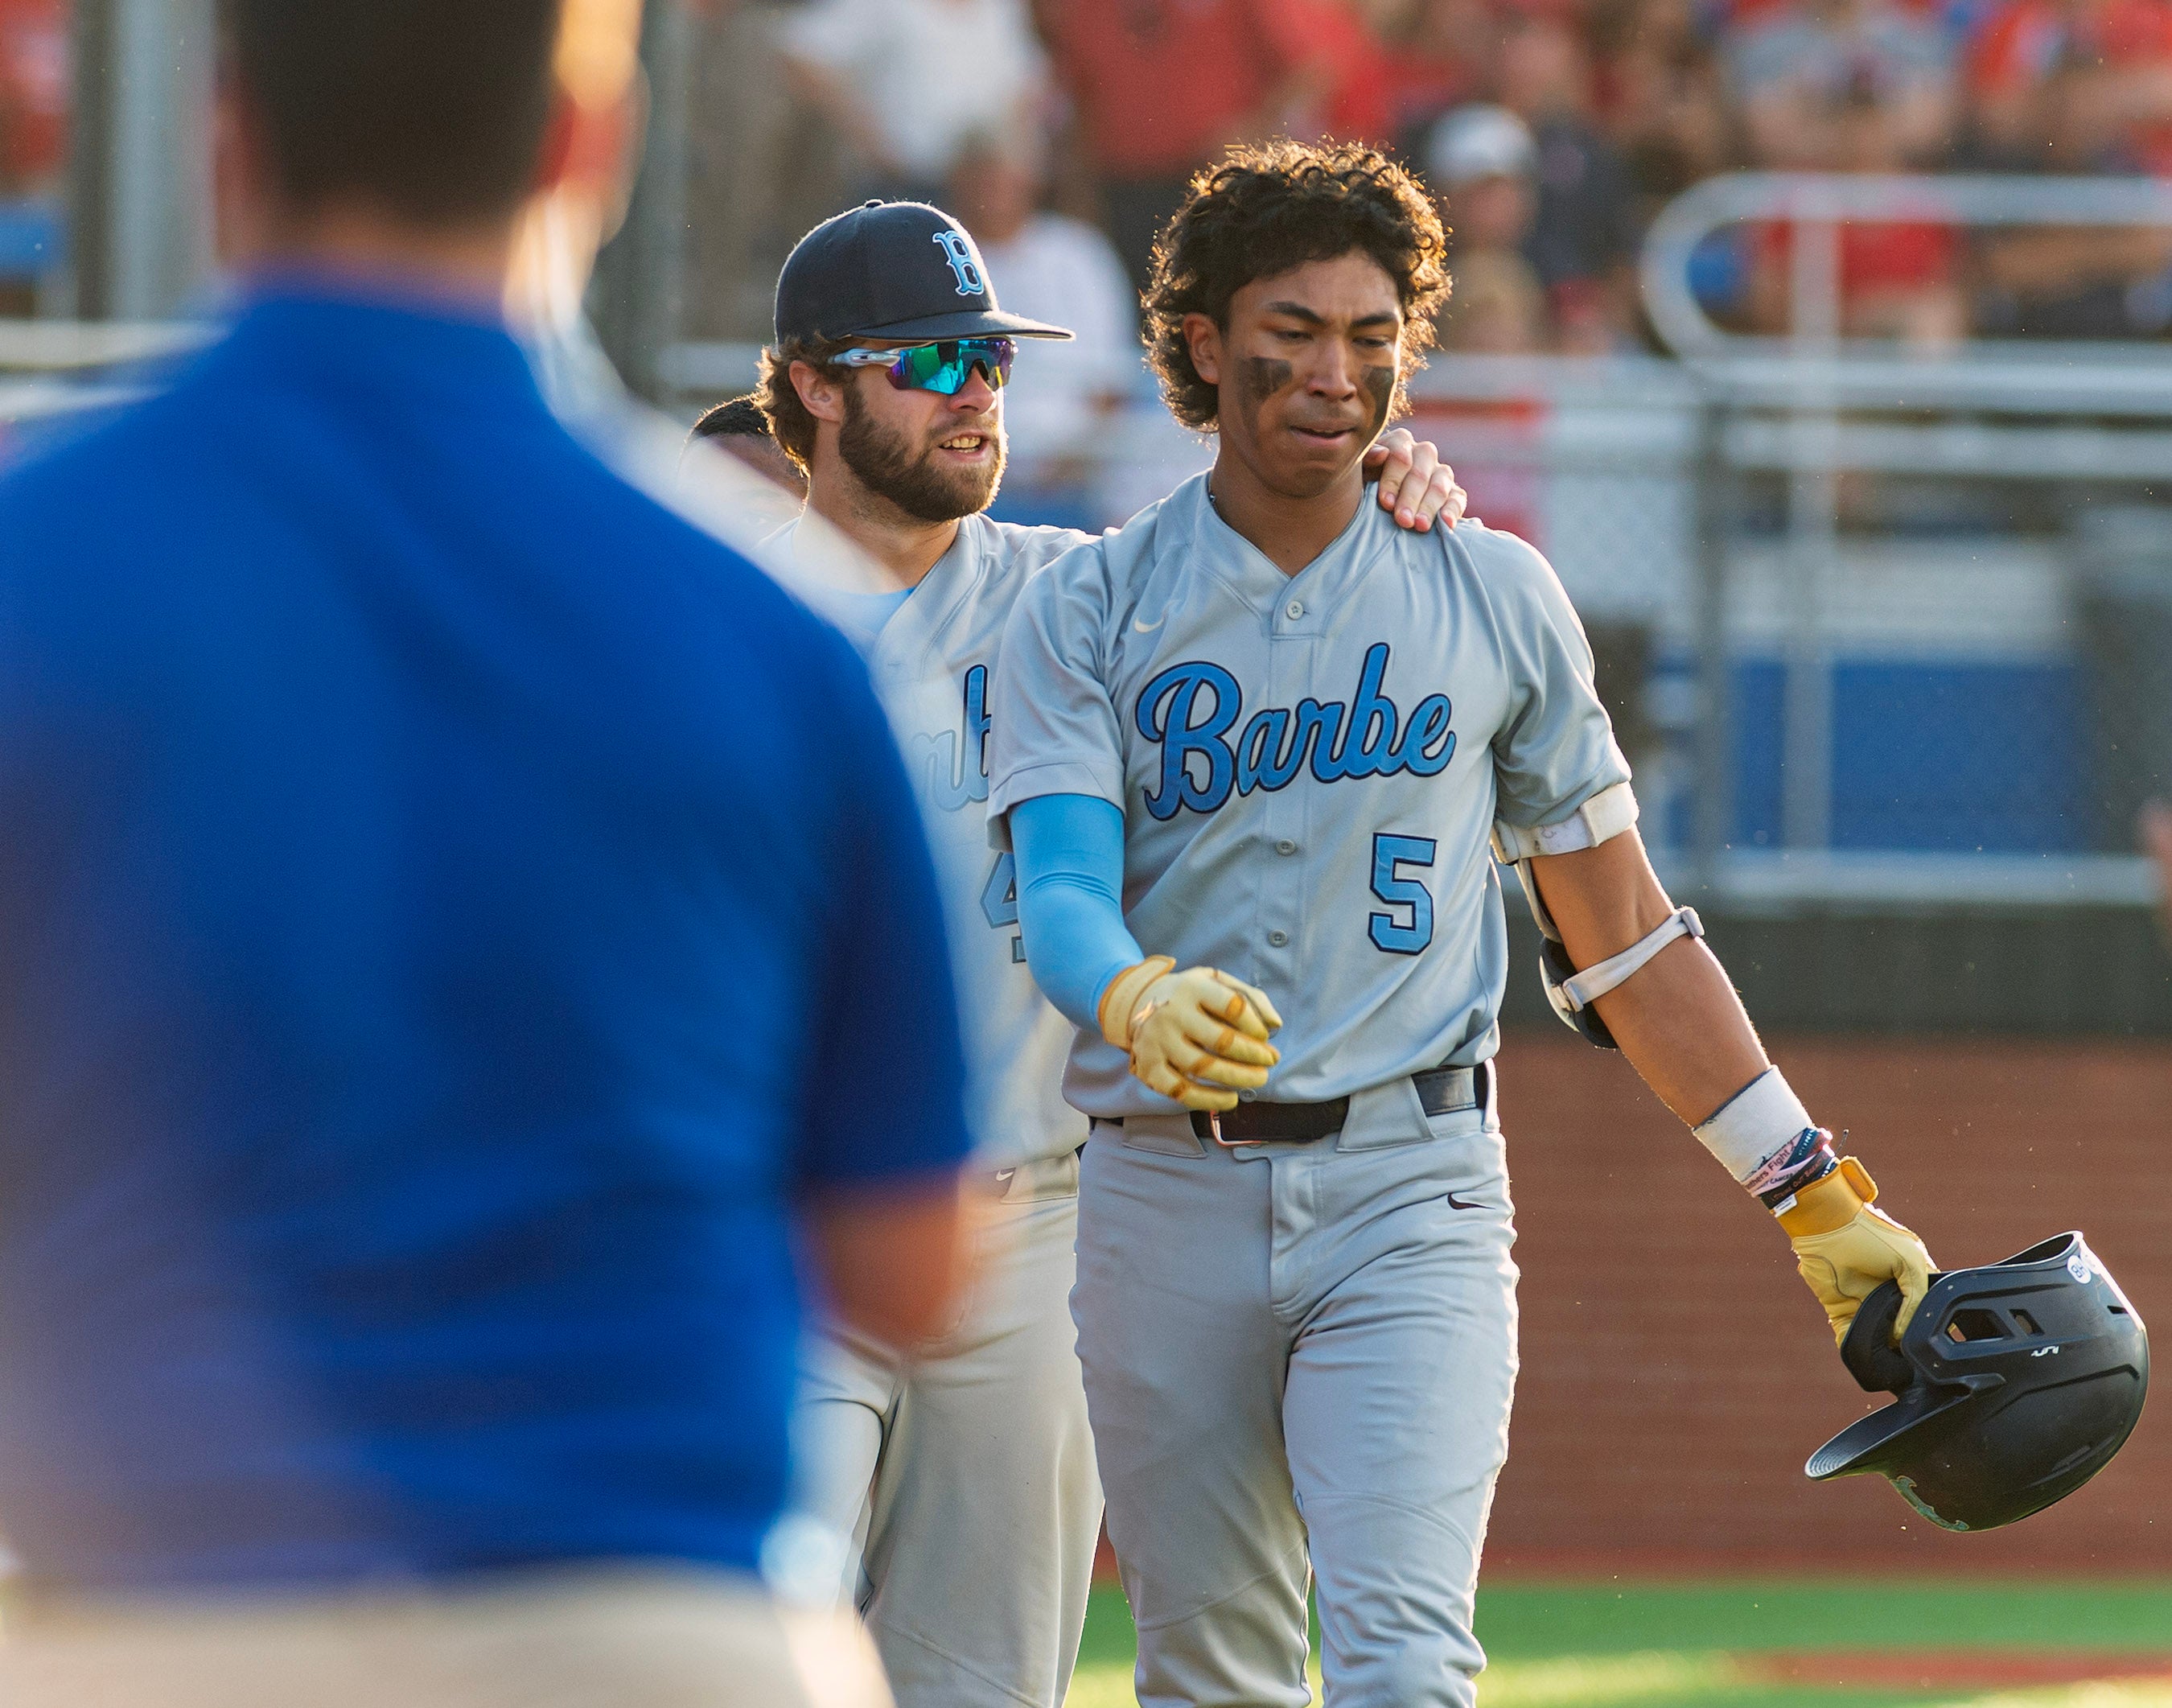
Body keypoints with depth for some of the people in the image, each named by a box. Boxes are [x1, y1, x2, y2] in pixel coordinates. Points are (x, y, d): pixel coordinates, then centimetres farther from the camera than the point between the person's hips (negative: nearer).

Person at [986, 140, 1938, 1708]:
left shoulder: (1496, 597, 9)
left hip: (1410, 1185, -1)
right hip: (1165, 1193, 1)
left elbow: (1623, 930, 14)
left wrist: (1811, 1191, 11)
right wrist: (1135, 1001, -35)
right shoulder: (1088, 609, 5)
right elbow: (1060, 889, -10)